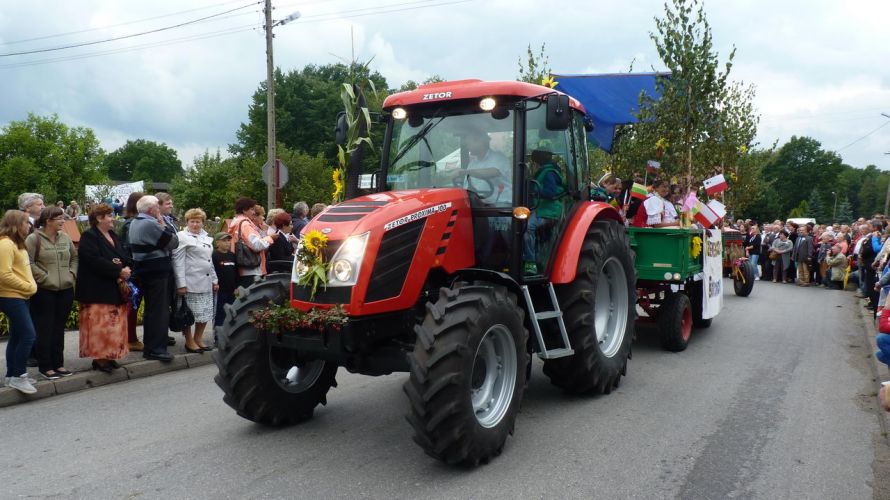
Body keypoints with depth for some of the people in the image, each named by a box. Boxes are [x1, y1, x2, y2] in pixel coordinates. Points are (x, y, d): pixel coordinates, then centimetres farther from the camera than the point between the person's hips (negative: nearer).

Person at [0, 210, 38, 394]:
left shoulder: (16, 244, 15)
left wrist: (31, 285, 9)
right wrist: (28, 287, -16)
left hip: (19, 297, 10)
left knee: (16, 336, 13)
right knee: (28, 335, -11)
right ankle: (18, 376, -3)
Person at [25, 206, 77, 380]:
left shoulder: (65, 237, 9)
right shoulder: (34, 239, -8)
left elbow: (74, 257, 18)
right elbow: (28, 263, -12)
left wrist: (72, 274, 5)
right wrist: (44, 277, -14)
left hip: (65, 290, 5)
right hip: (44, 291, -5)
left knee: (59, 328, 13)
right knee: (44, 329, 2)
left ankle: (58, 363, 22)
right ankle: (45, 366, 11)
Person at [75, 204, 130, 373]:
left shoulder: (113, 236, 16)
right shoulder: (89, 237, -9)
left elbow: (123, 258, 18)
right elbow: (94, 261, -21)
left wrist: (126, 269, -4)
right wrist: (118, 271, -21)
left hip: (114, 290, 8)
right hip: (97, 291, -8)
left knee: (113, 325, 9)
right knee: (100, 325, -6)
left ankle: (108, 356, 15)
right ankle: (99, 357, -1)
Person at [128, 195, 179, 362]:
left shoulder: (135, 223, 12)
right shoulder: (151, 225, -19)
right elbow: (173, 242, -15)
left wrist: (161, 224, 10)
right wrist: (164, 224, -6)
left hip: (144, 270, 10)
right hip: (157, 272, -10)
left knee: (151, 309, 17)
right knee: (159, 311, -5)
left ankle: (150, 345, 26)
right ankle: (155, 349, -3)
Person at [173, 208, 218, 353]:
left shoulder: (207, 237, 16)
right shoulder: (182, 237, -5)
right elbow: (178, 262, -10)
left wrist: (215, 279, 16)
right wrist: (181, 284, -15)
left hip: (206, 282, 7)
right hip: (191, 283, -7)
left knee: (205, 313, 8)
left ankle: (198, 339, 21)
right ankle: (189, 341, 13)